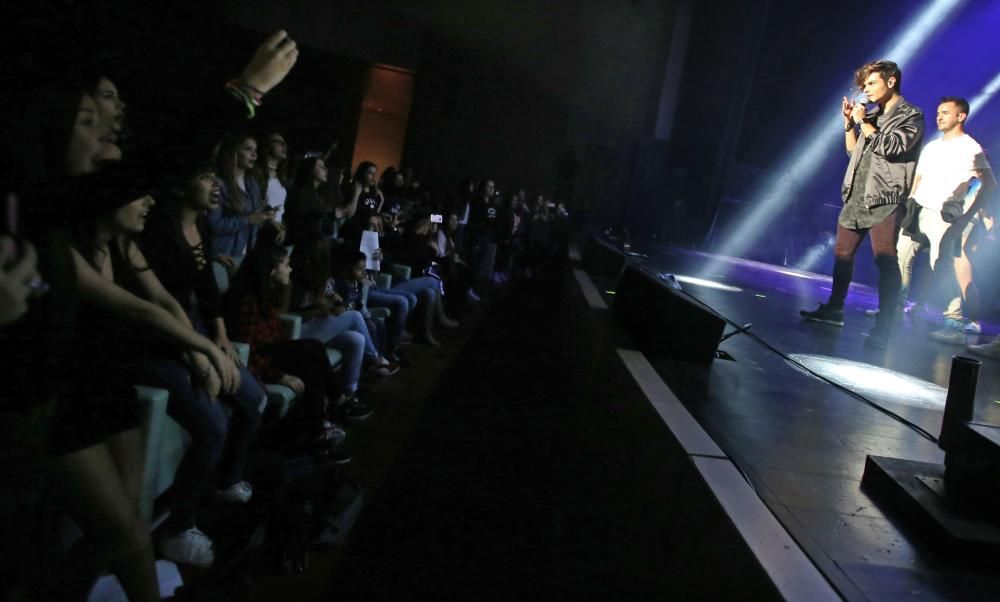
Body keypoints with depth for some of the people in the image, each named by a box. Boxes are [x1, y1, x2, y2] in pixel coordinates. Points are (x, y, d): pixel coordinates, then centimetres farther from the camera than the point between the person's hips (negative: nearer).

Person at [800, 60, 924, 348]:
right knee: (842, 253, 10)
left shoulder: (911, 115, -2)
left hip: (884, 199, -8)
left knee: (885, 261, -11)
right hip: (856, 195, 8)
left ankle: (883, 326, -12)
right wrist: (849, 122, 8)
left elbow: (891, 147, -17)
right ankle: (834, 309, 22)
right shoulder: (873, 115, 18)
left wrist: (864, 122, -9)